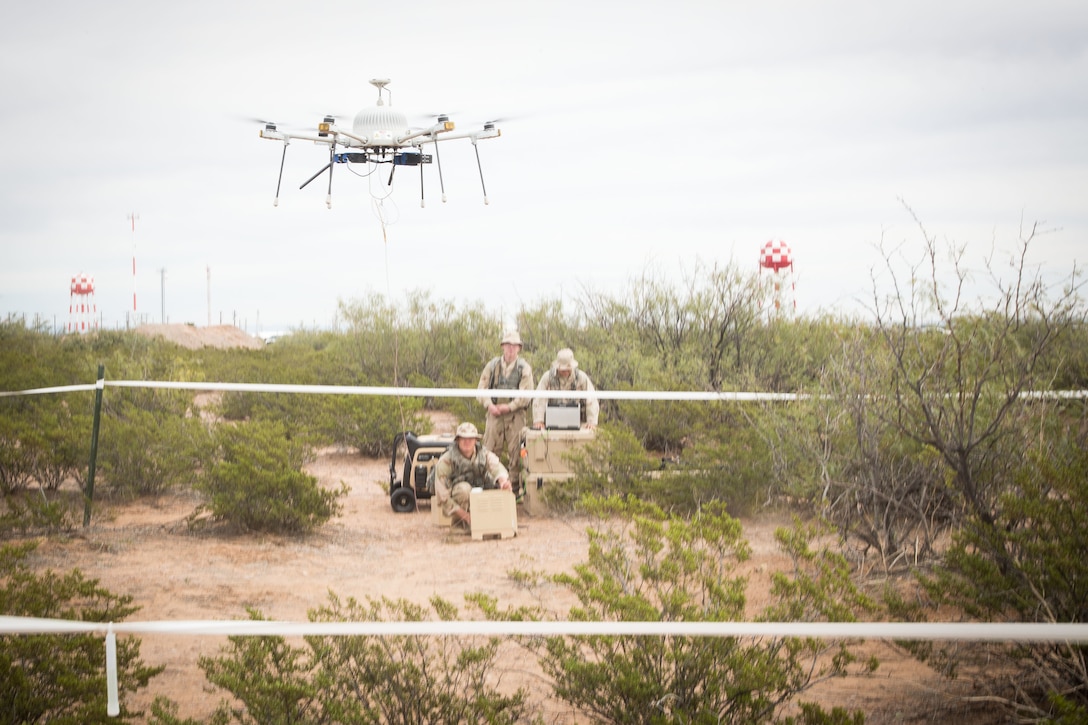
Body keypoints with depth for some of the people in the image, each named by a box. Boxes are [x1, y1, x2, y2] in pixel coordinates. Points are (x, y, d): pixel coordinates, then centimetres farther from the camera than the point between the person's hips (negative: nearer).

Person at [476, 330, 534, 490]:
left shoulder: (524, 368, 5)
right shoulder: (492, 365, 10)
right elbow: (482, 388, 9)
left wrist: (510, 407, -13)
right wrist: (489, 405, -8)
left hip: (515, 414, -1)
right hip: (494, 413, 2)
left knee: (515, 452, -3)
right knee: (490, 451, -3)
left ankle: (515, 487, 3)